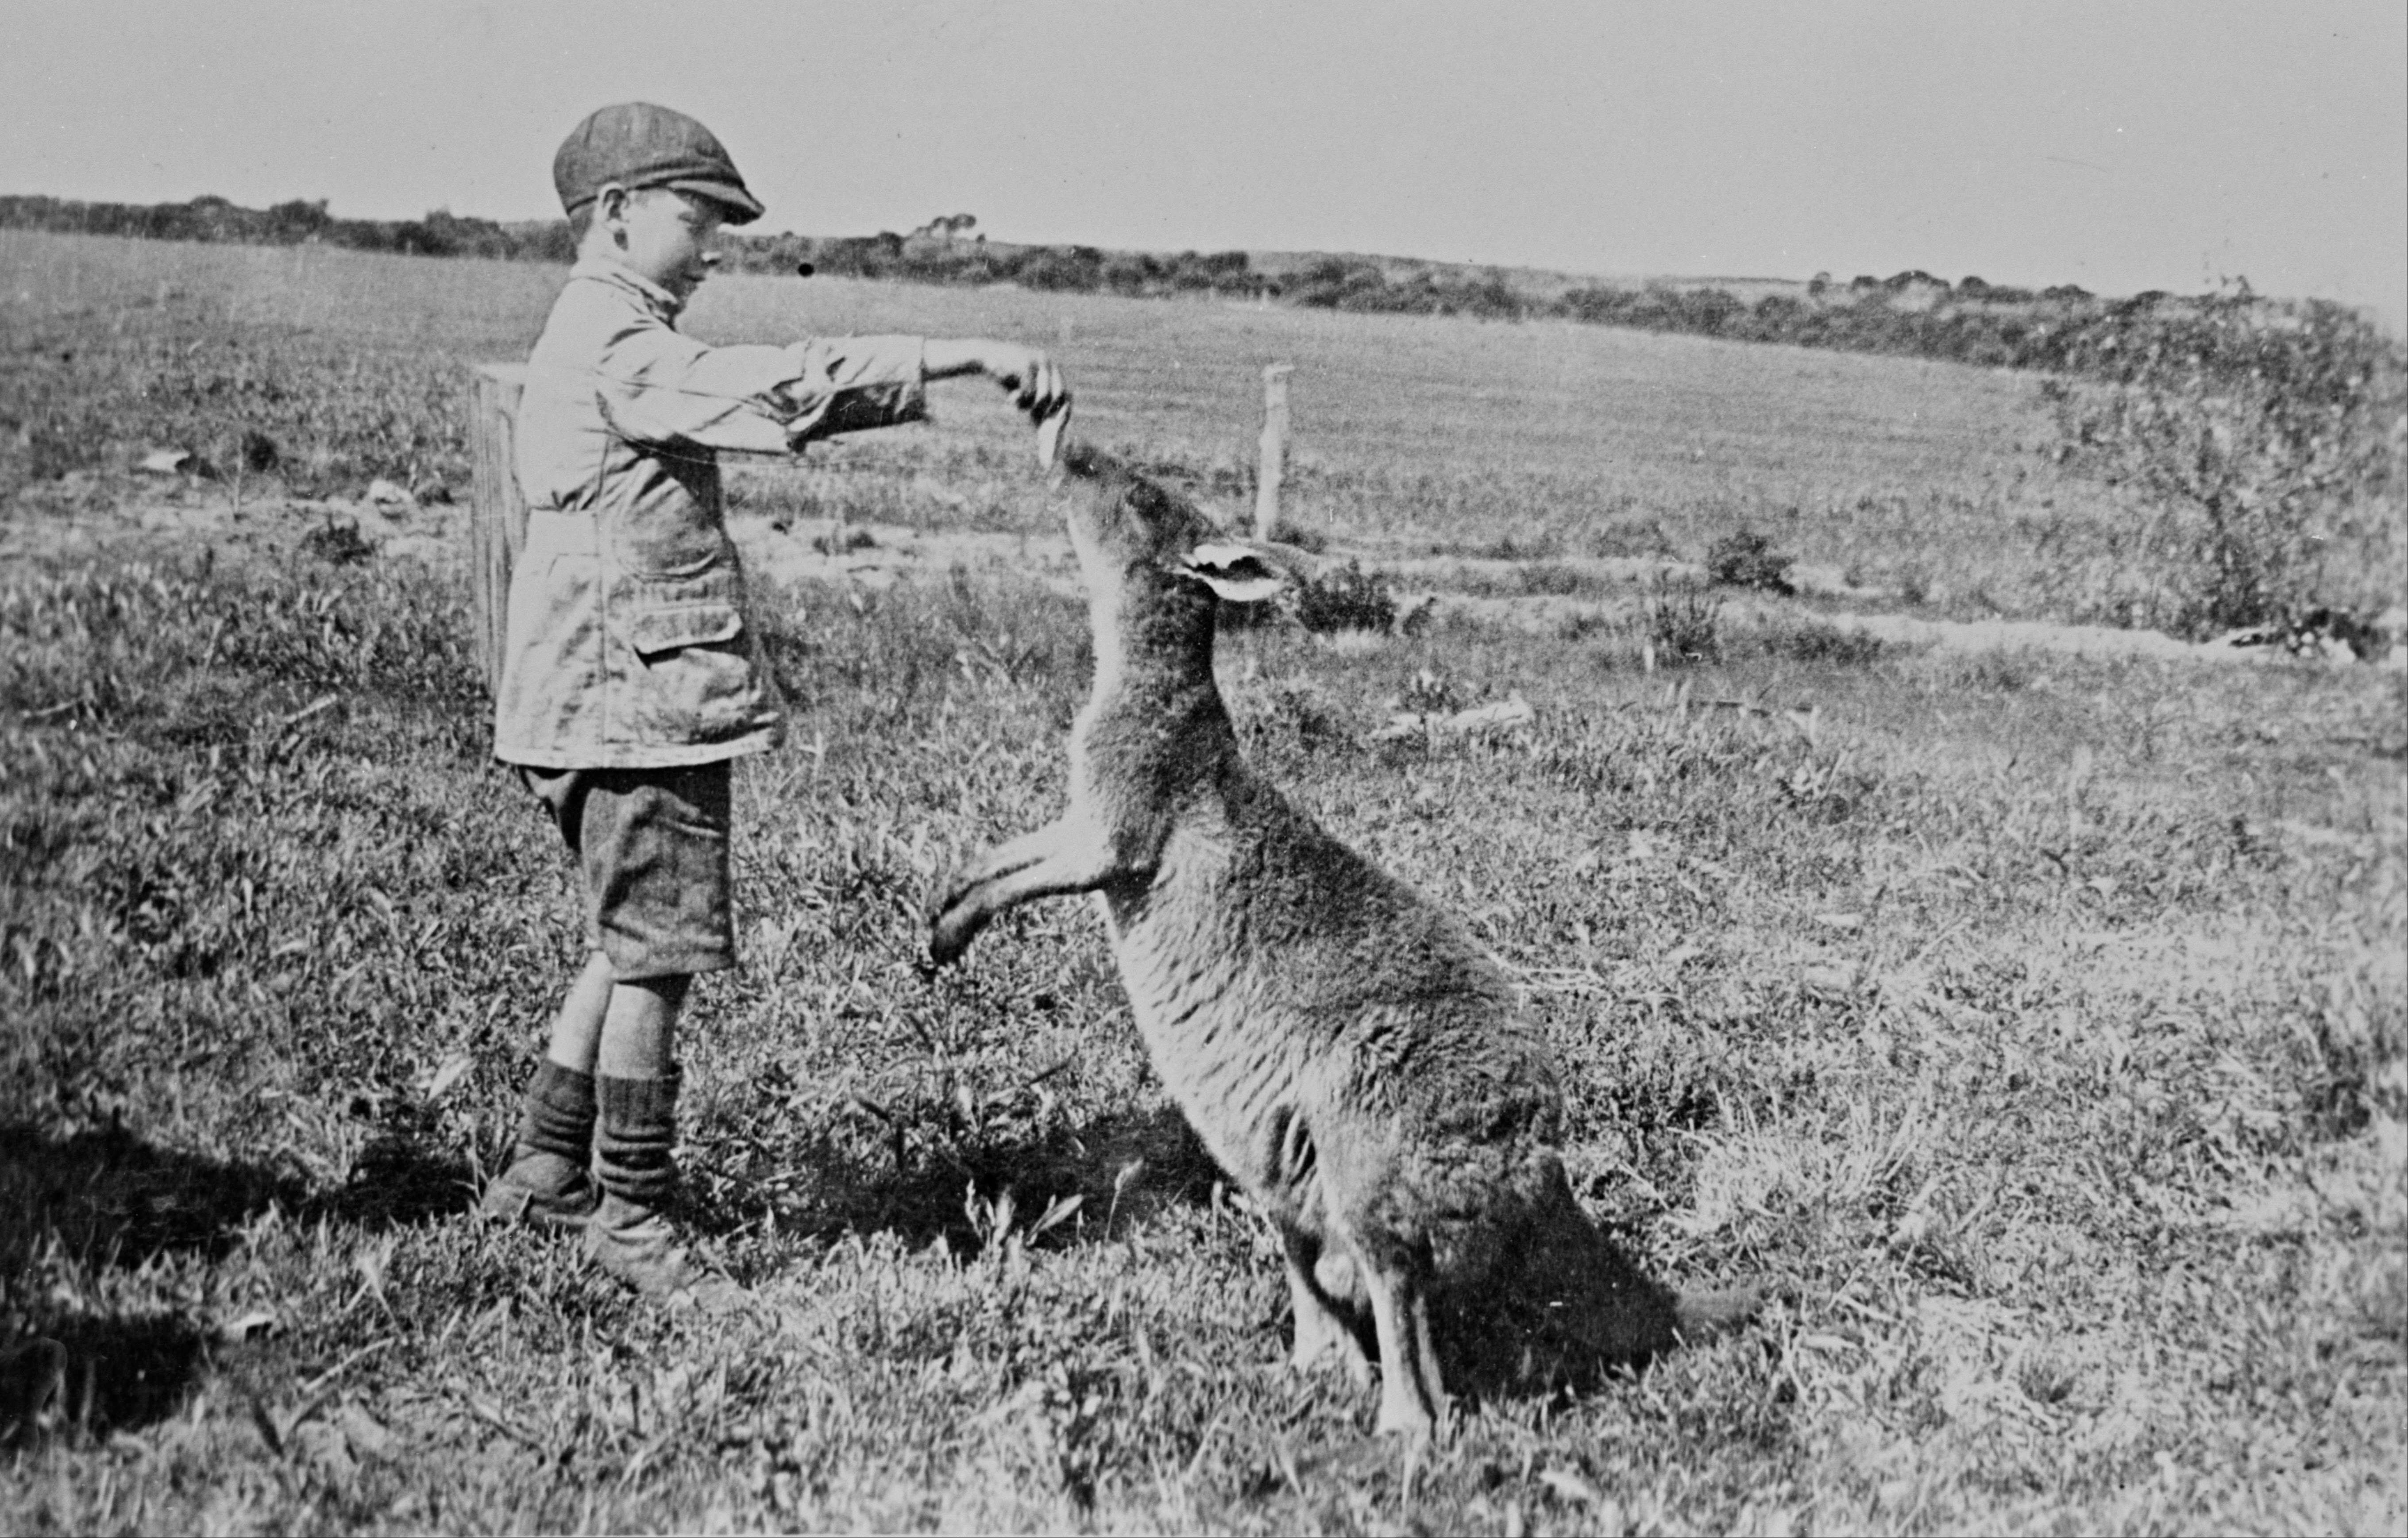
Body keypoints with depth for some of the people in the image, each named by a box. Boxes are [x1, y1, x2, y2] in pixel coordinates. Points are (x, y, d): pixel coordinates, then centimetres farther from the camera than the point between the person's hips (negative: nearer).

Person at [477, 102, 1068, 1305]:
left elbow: (752, 404, 20)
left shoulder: (607, 342, 21)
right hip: (641, 700, -11)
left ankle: (544, 1170, 26)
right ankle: (631, 1215, 5)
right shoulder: (618, 347, -13)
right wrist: (968, 358, -25)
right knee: (655, 956, -3)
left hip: (613, 700, 11)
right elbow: (785, 391, -25)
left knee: (628, 948, 18)